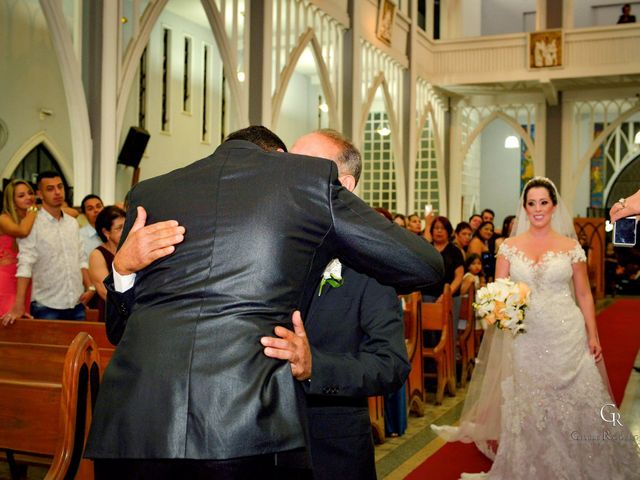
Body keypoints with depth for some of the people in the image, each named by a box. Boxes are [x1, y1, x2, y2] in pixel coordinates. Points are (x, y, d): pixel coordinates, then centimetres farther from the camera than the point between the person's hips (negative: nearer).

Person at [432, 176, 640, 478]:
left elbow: (584, 295, 6)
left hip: (566, 337, -1)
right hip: (525, 339, 1)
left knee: (574, 405, 1)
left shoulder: (570, 246, 2)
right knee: (526, 408, 7)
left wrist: (593, 336, 1)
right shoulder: (510, 246, 4)